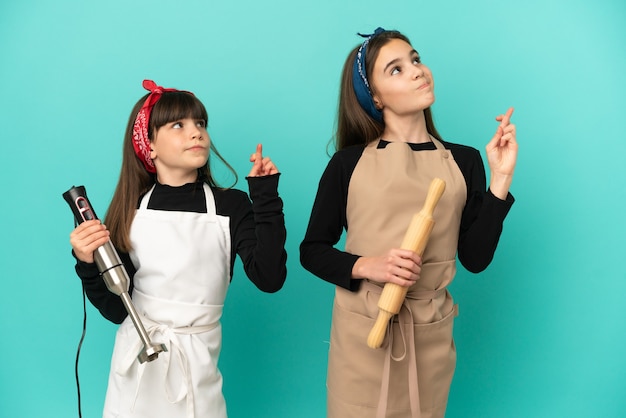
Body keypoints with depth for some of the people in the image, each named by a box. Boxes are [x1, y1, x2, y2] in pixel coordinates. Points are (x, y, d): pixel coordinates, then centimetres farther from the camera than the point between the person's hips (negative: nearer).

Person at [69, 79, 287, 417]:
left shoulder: (231, 206, -9)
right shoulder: (131, 211, -6)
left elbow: (269, 278, -21)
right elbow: (115, 310, -4)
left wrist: (266, 196, -20)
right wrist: (89, 266, -22)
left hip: (196, 364, -1)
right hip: (136, 360, 1)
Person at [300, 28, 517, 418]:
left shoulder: (464, 160, 2)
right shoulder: (349, 162, -3)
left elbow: (476, 257, -3)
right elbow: (312, 251, 0)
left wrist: (501, 177, -8)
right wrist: (369, 266, -17)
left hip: (431, 333, 2)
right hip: (361, 328, -1)